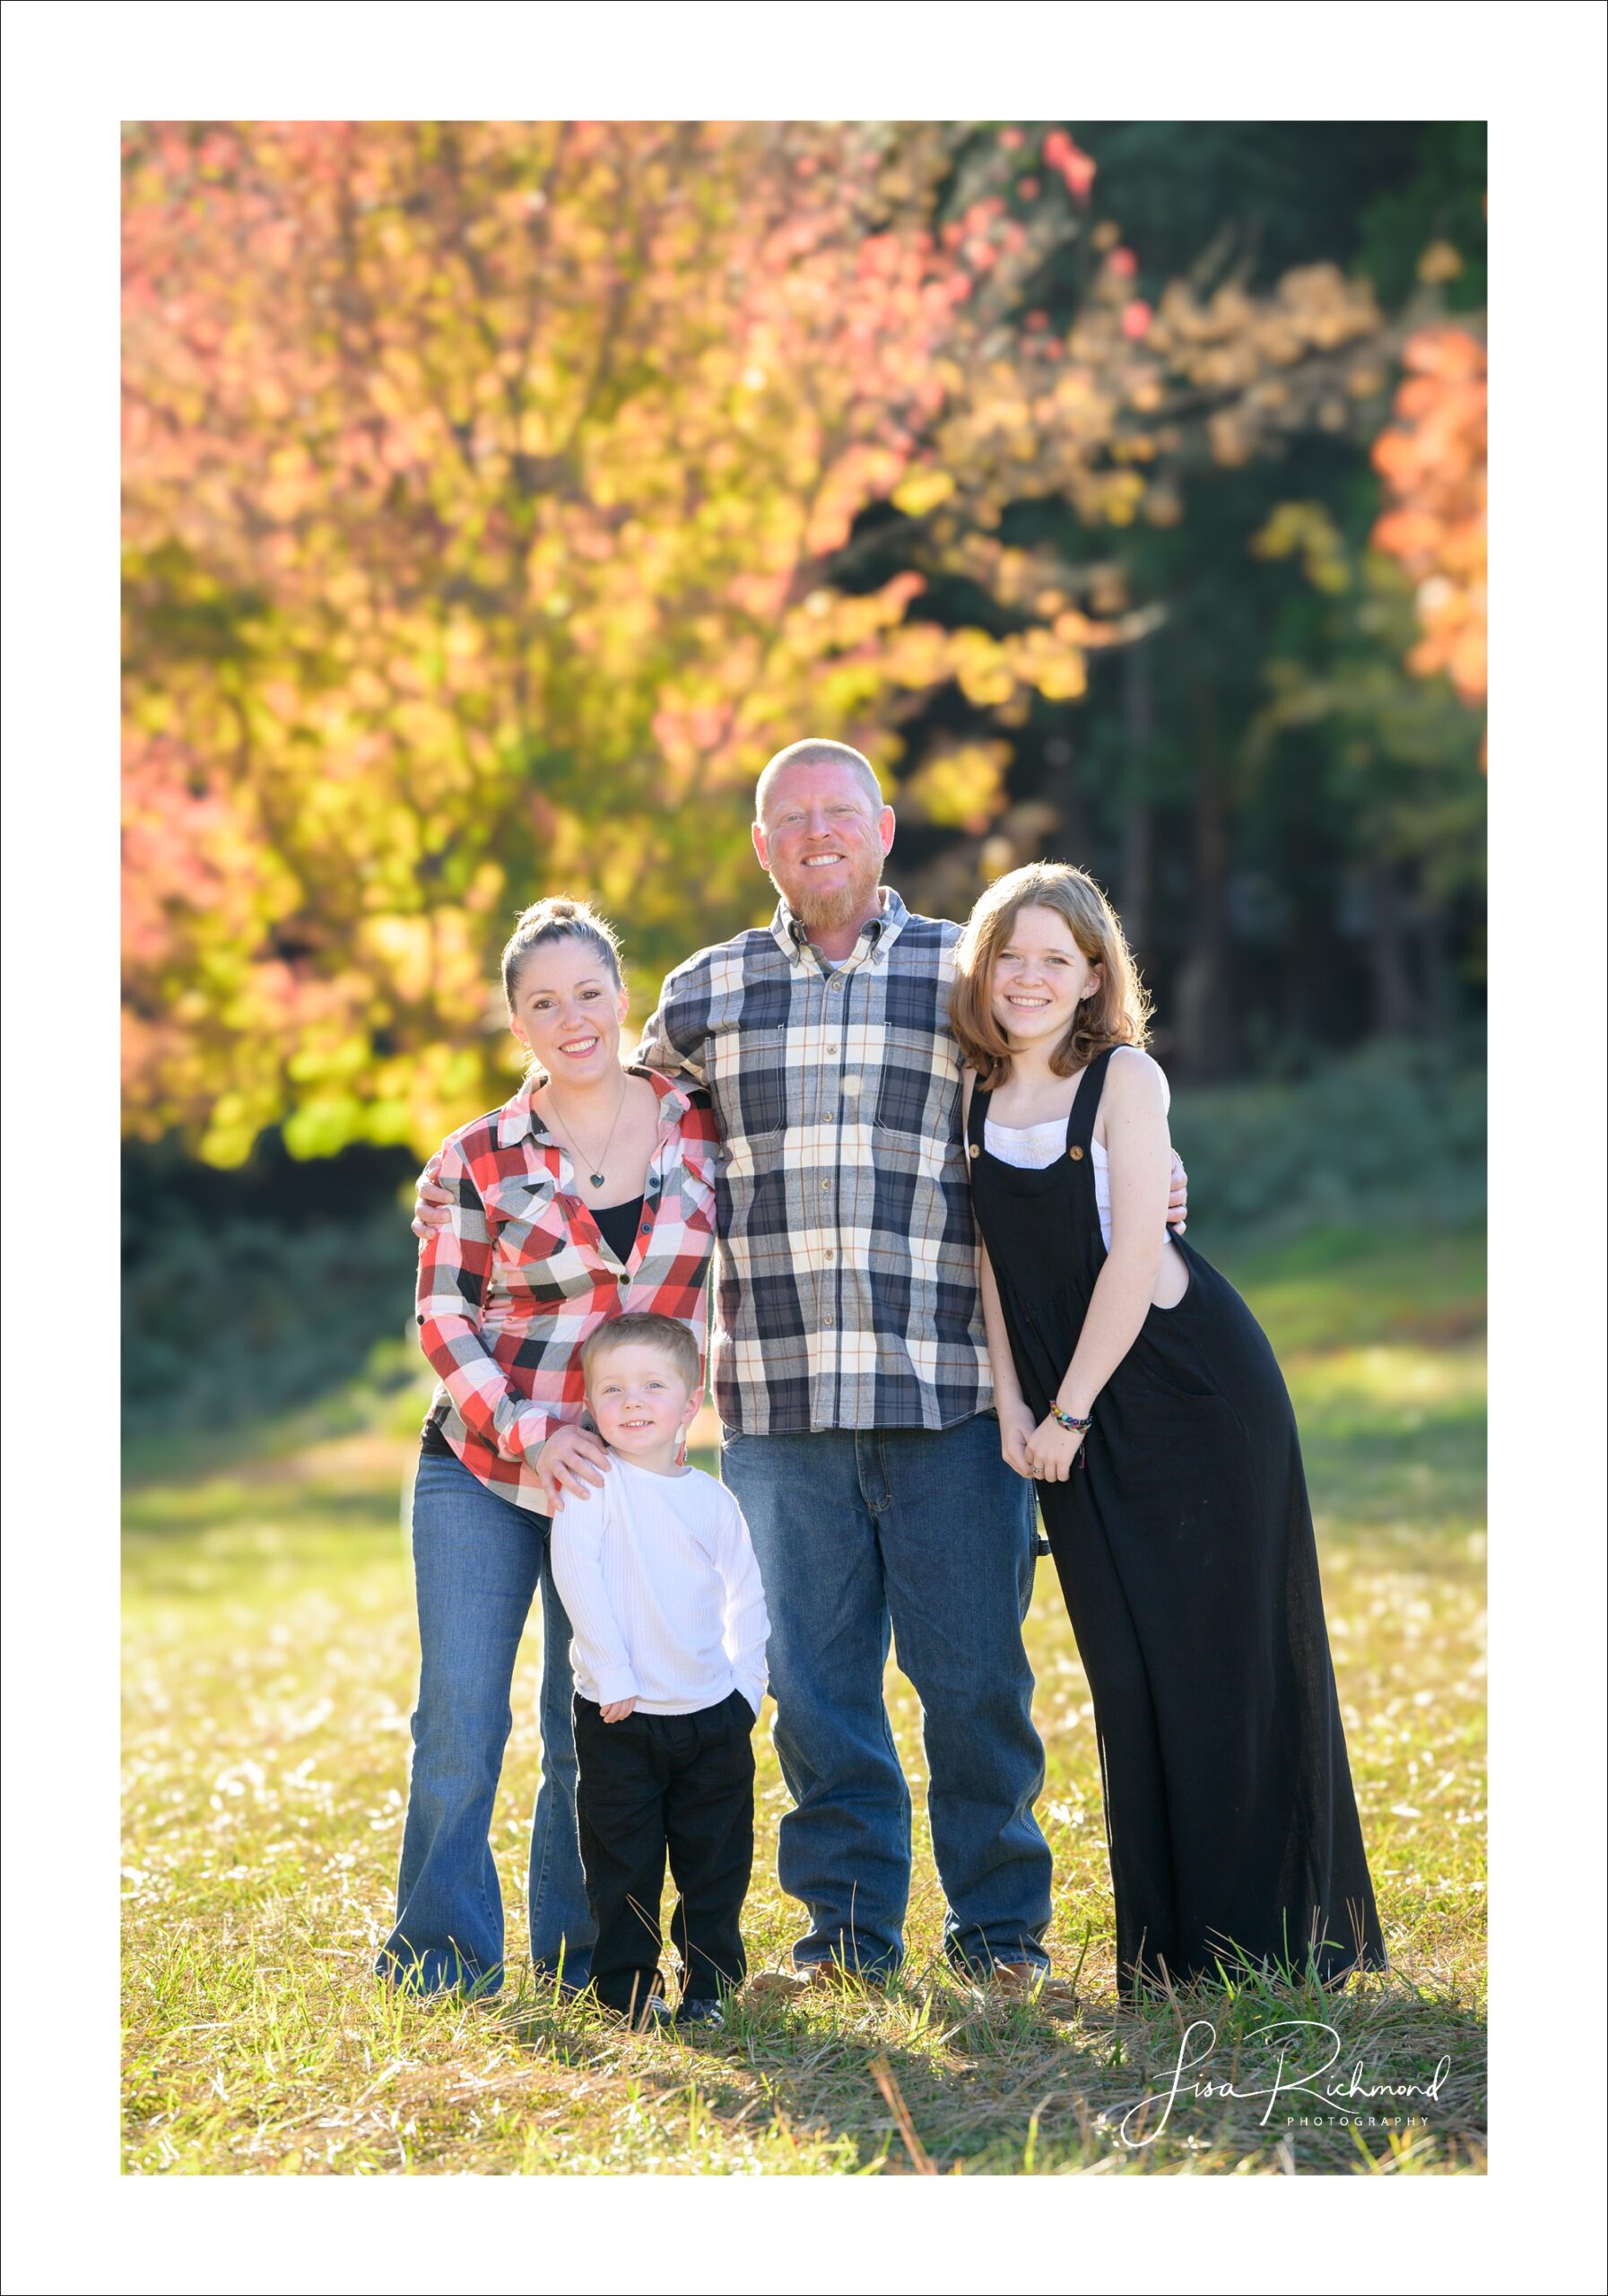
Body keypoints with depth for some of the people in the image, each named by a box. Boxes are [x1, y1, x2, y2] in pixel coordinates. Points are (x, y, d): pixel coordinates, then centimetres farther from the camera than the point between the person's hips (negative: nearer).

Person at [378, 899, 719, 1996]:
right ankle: (442, 1955, 6)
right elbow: (444, 1317, -3)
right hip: (482, 1467, -1)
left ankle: (577, 1962, 16)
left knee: (590, 1733, 5)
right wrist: (532, 1436, -15)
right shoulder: (479, 1160, -3)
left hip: (614, 1474, 1)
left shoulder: (699, 1126, 1)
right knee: (461, 1717, -4)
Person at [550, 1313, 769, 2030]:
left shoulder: (713, 1499, 5)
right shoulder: (592, 1482, -7)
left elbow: (747, 1597, 12)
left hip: (713, 1712, 3)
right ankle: (628, 1992, 11)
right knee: (622, 1863, 2)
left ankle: (711, 1985, 18)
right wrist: (612, 1673, -20)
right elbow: (576, 1574, -16)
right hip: (619, 1714, -3)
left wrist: (746, 1687, 3)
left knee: (717, 1860, 8)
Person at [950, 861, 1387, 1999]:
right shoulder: (982, 1096, 8)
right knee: (1128, 1671, 6)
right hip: (1074, 1418, 5)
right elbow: (995, 1261, 9)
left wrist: (1069, 1412, -13)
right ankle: (1165, 1949, 15)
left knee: (1220, 1656, -2)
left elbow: (1134, 1253, -14)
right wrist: (1013, 1408, -1)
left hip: (1194, 1387, -5)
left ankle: (1264, 1941, 8)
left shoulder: (1123, 1079, -9)